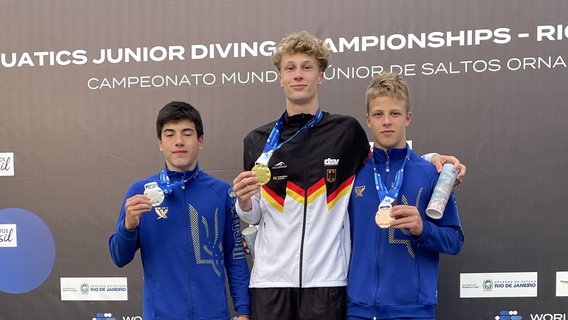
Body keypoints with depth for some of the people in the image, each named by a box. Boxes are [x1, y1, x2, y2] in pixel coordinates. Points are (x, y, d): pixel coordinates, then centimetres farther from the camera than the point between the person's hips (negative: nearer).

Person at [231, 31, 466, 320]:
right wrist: (244, 201, -10)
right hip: (270, 279, 2)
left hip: (326, 279, -1)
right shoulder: (257, 141, 7)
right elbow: (253, 217, 12)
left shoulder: (346, 131, 2)